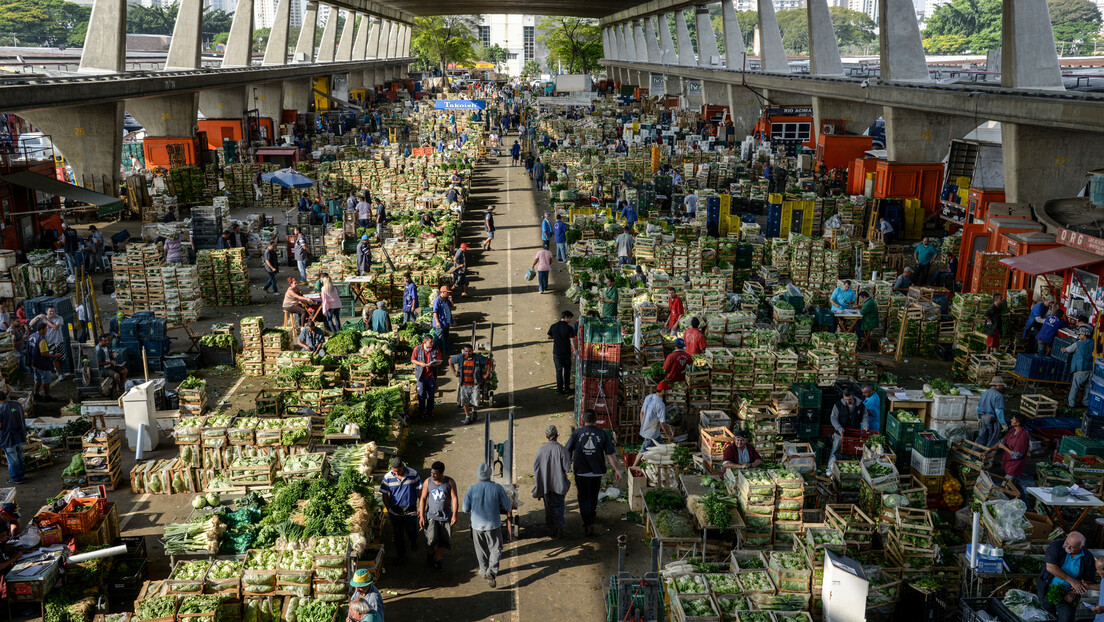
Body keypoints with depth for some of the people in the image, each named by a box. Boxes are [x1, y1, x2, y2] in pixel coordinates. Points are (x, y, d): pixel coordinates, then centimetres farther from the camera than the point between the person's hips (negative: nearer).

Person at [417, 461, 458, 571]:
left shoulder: (450, 482, -4)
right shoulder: (427, 482, -1)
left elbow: (454, 498, -6)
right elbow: (423, 498, 3)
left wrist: (454, 515, -14)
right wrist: (421, 516, -2)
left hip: (446, 517, 0)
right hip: (431, 516, 0)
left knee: (445, 541, 0)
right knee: (431, 539, -15)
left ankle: (436, 559, 23)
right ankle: (430, 552, 19)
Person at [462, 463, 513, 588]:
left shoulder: (471, 489, -10)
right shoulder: (497, 488, -12)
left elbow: (466, 509, -3)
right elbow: (508, 506, -5)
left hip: (477, 525, 2)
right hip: (493, 524, -2)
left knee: (481, 550, 20)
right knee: (496, 549, 9)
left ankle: (484, 571, 34)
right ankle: (492, 571, -10)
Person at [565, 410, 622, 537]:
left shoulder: (577, 433, -7)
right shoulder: (603, 433, -5)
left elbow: (567, 451, 0)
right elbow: (610, 455, -6)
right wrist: (617, 470, -1)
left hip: (581, 471, -2)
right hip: (597, 471, 2)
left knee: (584, 498, 6)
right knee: (593, 496, 22)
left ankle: (588, 525, -5)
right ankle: (591, 518, 42)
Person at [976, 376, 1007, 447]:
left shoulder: (984, 393, 7)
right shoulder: (998, 396, -18)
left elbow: (978, 407, 14)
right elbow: (999, 411, -23)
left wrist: (979, 418, 25)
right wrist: (1003, 424, -17)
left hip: (984, 418, 7)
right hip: (993, 420, -7)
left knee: (983, 437, 17)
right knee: (992, 440, 6)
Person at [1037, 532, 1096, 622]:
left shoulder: (1088, 558, -7)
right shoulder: (1056, 545, -13)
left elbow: (1088, 581, -2)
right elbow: (1050, 567, -22)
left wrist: (1074, 592, -17)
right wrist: (1071, 580, -25)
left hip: (1068, 595, 1)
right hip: (1046, 592, 0)